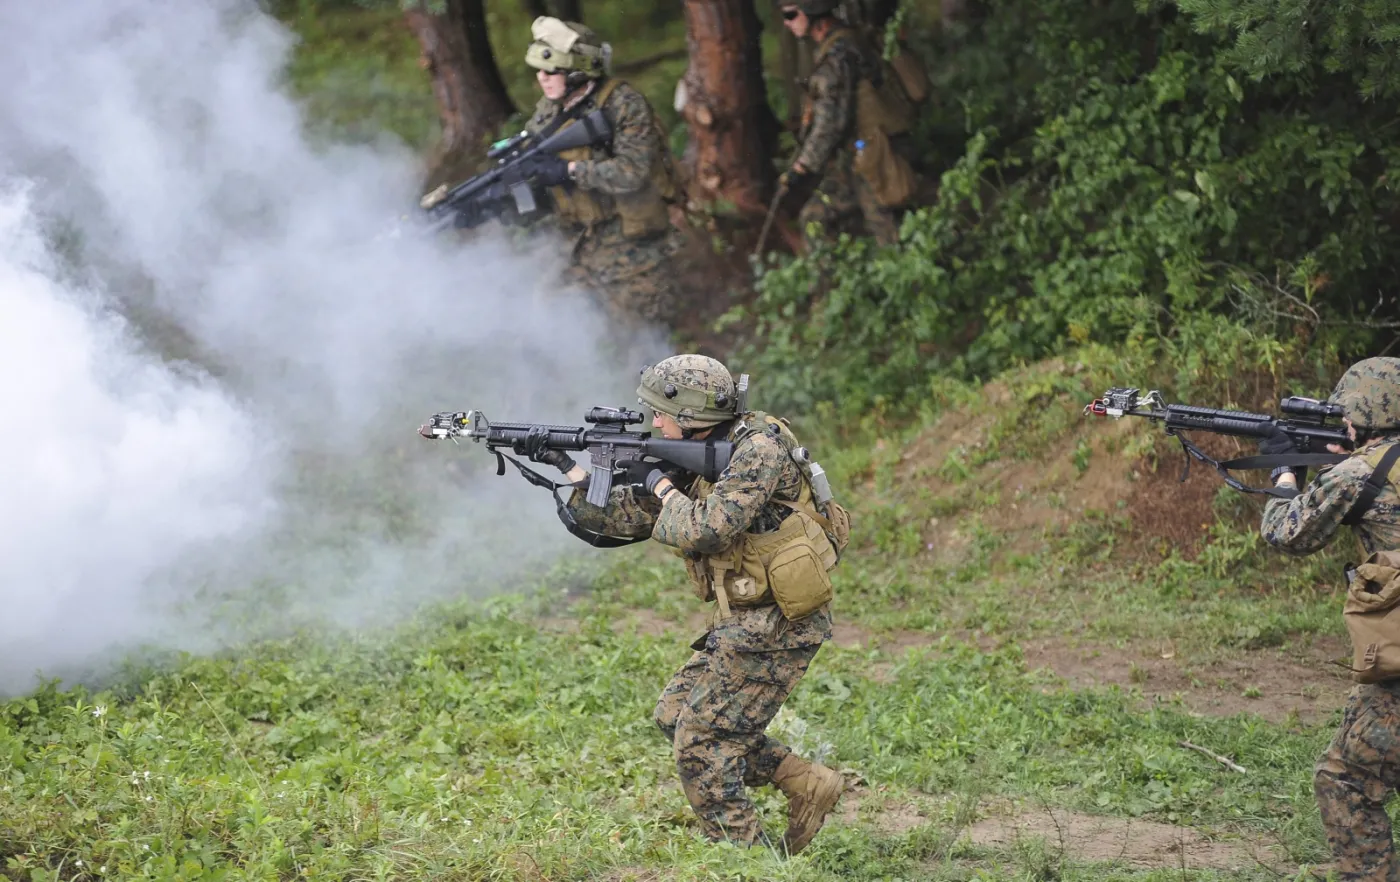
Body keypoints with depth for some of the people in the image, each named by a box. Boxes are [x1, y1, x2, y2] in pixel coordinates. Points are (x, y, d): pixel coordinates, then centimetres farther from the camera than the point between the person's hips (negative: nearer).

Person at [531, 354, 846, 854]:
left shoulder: (758, 451, -19)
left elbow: (704, 530, -29)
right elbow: (620, 516, 13)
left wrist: (665, 488, -12)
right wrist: (564, 466, 6)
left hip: (778, 625, -10)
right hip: (746, 623, 10)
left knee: (701, 743, -7)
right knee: (674, 715, 14)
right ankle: (806, 784, 15)